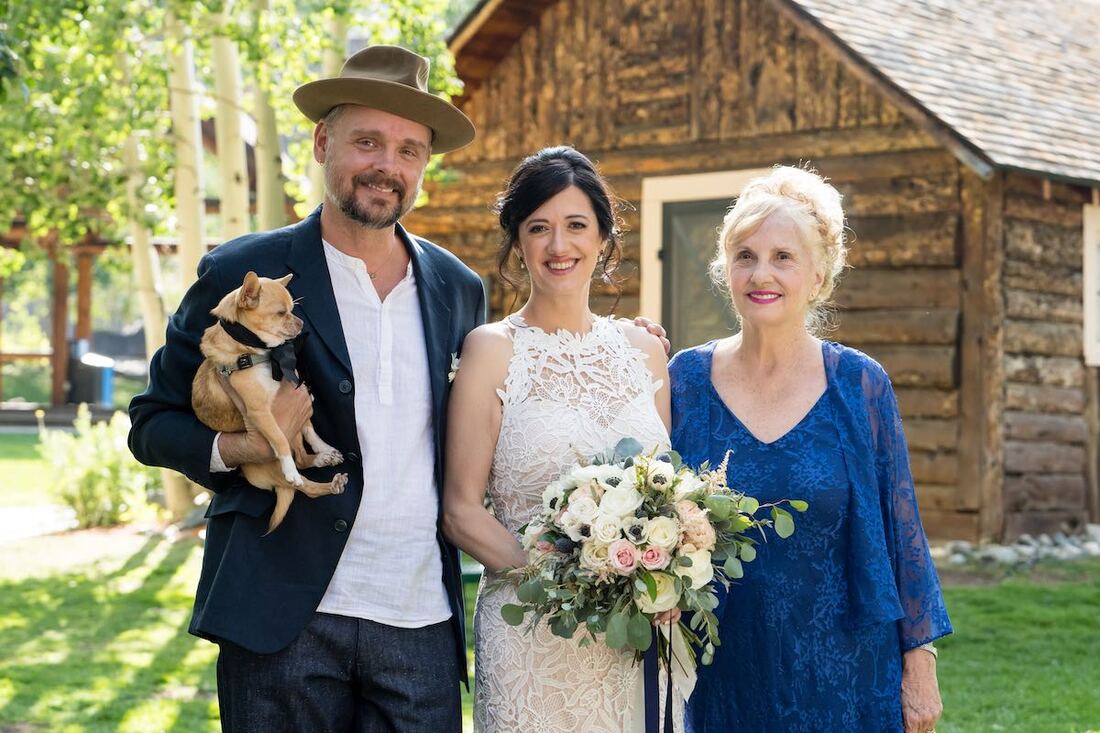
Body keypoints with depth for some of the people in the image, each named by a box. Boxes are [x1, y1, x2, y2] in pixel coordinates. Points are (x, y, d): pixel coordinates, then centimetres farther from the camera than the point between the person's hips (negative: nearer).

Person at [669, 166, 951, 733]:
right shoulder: (688, 379, -2)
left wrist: (920, 662, -3)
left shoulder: (860, 384, -6)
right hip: (722, 678, 1)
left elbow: (902, 529, -2)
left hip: (841, 671, -1)